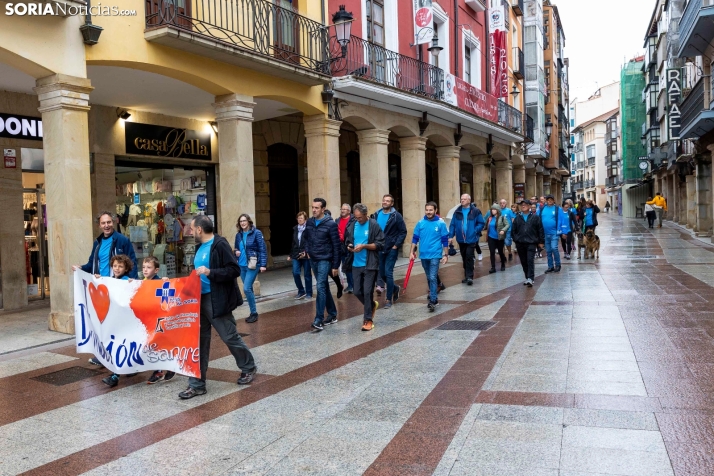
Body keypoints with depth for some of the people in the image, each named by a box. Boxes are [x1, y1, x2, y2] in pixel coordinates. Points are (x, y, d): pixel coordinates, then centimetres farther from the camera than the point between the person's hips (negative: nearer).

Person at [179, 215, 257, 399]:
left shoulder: (220, 245, -14)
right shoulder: (201, 247, 13)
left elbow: (234, 270, -20)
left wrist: (210, 272, -26)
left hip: (217, 300, -8)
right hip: (200, 299, 8)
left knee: (230, 337, 5)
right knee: (200, 340, 8)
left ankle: (249, 368, 28)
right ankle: (197, 383, 14)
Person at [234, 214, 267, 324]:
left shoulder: (256, 233, -9)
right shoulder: (238, 235, 8)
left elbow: (263, 249, -11)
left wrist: (263, 264, -17)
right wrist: (236, 252, -2)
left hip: (253, 265, -6)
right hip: (242, 265, 6)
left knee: (246, 288, -13)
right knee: (249, 289, 12)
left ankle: (254, 313, 1)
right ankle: (253, 313, 23)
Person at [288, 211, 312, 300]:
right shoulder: (295, 228, 9)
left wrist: (306, 252, -22)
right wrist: (291, 255, 17)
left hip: (306, 255, -5)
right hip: (296, 255, 5)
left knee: (307, 275, 6)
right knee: (295, 273, -3)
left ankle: (308, 293, 19)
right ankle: (301, 292, 14)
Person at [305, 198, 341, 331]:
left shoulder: (331, 224, -12)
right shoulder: (309, 222, 5)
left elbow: (336, 245, -11)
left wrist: (336, 265, -12)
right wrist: (307, 250, 3)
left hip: (325, 260, -6)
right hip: (313, 260, 6)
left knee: (321, 287, -13)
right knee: (325, 287, 14)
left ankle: (319, 319, -11)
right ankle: (332, 315, 25)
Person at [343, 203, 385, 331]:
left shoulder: (374, 225, -7)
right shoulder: (351, 226, 7)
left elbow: (380, 244, -9)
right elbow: (347, 242, 18)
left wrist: (364, 246, -19)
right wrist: (349, 247, -6)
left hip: (370, 264, -5)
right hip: (356, 264, 5)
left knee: (367, 292, -5)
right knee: (357, 292, 8)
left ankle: (368, 319, 7)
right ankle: (372, 305, 36)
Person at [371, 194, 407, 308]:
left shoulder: (396, 216, -7)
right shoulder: (376, 215, 6)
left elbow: (403, 232, -7)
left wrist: (396, 245, -13)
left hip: (391, 249, -5)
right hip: (379, 249, 5)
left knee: (388, 273, -6)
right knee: (381, 273, 10)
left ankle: (389, 299, 6)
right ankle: (395, 288, 37)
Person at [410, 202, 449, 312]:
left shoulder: (441, 223, -4)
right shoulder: (420, 223, 2)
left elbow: (445, 240, -1)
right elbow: (415, 238, 7)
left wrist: (446, 255, -2)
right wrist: (412, 252, 2)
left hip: (435, 255, -4)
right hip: (423, 255, 4)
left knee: (432, 278, -12)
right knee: (429, 278, 15)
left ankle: (433, 301, -8)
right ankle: (433, 295, 30)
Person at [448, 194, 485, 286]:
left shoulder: (475, 211, -6)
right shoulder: (457, 212, 5)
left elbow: (481, 223, -3)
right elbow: (452, 224, 3)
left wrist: (475, 231, -13)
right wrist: (451, 236, -4)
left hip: (471, 239, -4)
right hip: (461, 239, 4)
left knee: (469, 257, -11)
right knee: (464, 258, 13)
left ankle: (469, 276, -5)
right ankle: (467, 276, 24)